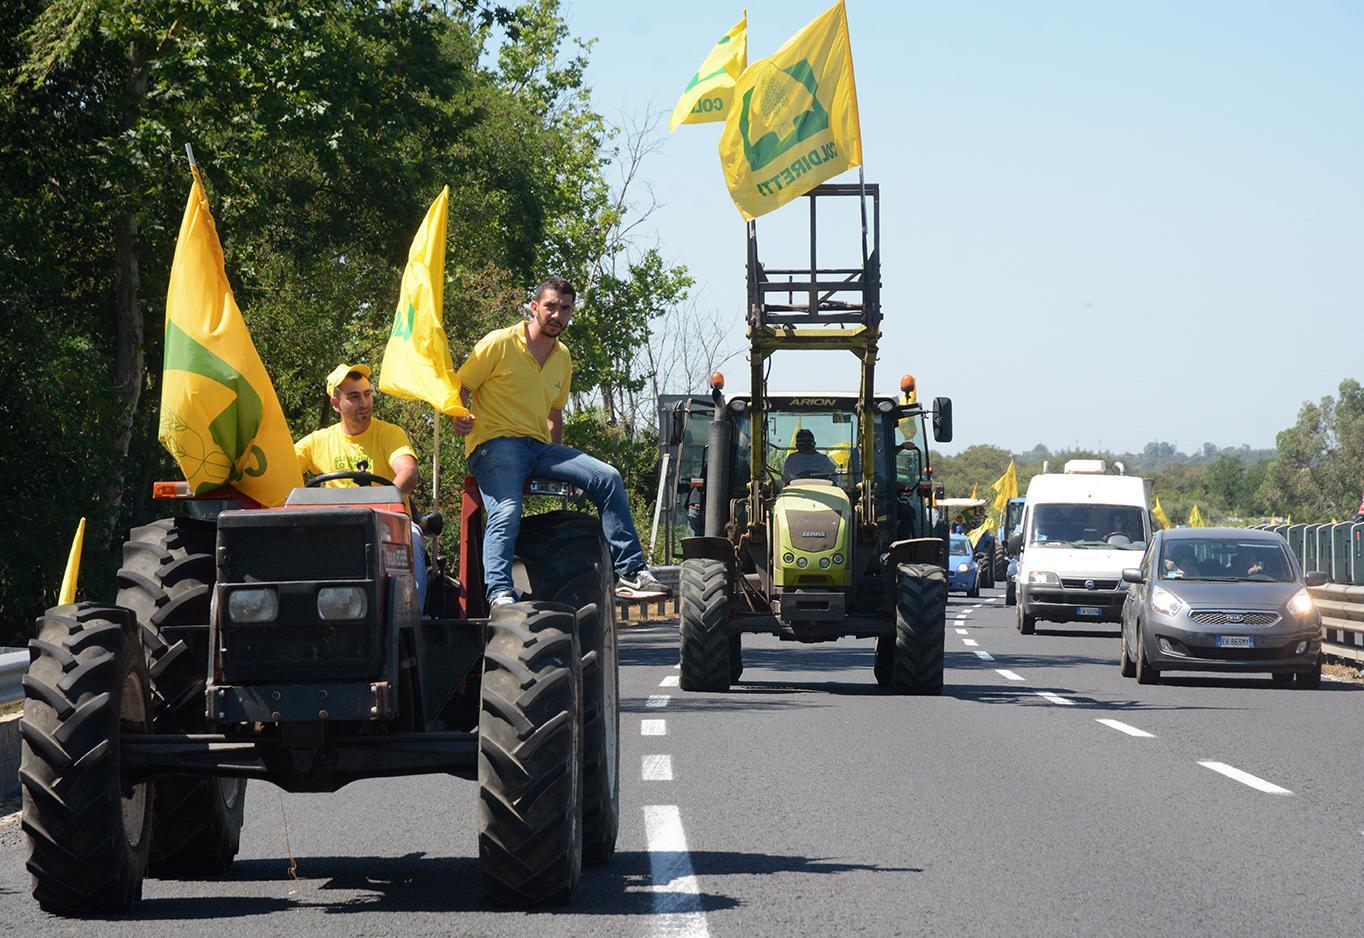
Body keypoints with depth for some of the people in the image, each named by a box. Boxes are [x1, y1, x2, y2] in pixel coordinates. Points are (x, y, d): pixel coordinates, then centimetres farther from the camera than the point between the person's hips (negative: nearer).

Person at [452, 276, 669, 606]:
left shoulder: (562, 359, 18)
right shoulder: (500, 343, -3)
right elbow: (460, 387, -2)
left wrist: (560, 463, 21)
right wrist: (459, 417, -24)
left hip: (539, 447, 6)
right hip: (495, 443, -6)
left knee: (607, 478, -10)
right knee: (506, 511, -32)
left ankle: (630, 572, -9)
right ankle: (499, 593, -39)